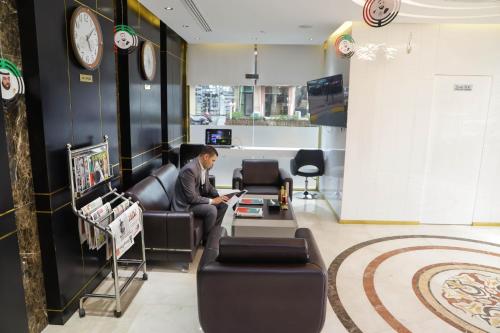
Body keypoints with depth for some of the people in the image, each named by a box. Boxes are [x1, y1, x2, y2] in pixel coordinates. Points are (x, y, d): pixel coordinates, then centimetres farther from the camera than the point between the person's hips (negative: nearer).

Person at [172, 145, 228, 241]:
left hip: (197, 198, 9)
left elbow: (207, 185, 14)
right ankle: (206, 238, -4)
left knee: (223, 204, 2)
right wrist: (211, 201, -21)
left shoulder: (204, 167, -1)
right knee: (211, 209, -27)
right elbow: (191, 197, -28)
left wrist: (218, 196, -2)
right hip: (186, 204, -9)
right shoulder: (189, 170, -29)